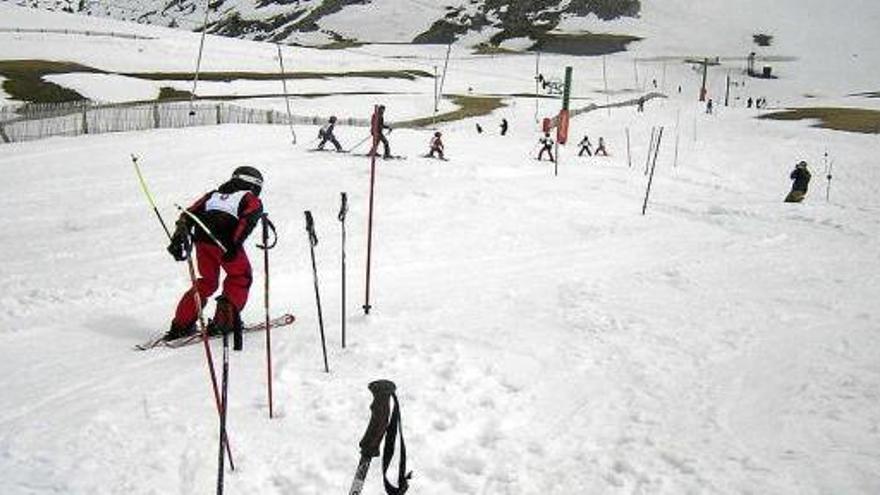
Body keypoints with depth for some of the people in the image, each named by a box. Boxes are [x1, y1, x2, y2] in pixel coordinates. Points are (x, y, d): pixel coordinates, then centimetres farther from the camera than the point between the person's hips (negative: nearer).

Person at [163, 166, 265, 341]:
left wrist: (179, 238, 10)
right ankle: (225, 320, 7)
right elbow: (247, 219, -4)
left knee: (207, 281, 21)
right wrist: (234, 245, -14)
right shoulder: (252, 200, 19)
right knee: (240, 278, 17)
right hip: (225, 240, -5)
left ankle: (180, 325, 18)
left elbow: (190, 213, 19)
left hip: (201, 238, 5)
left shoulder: (214, 194, 33)